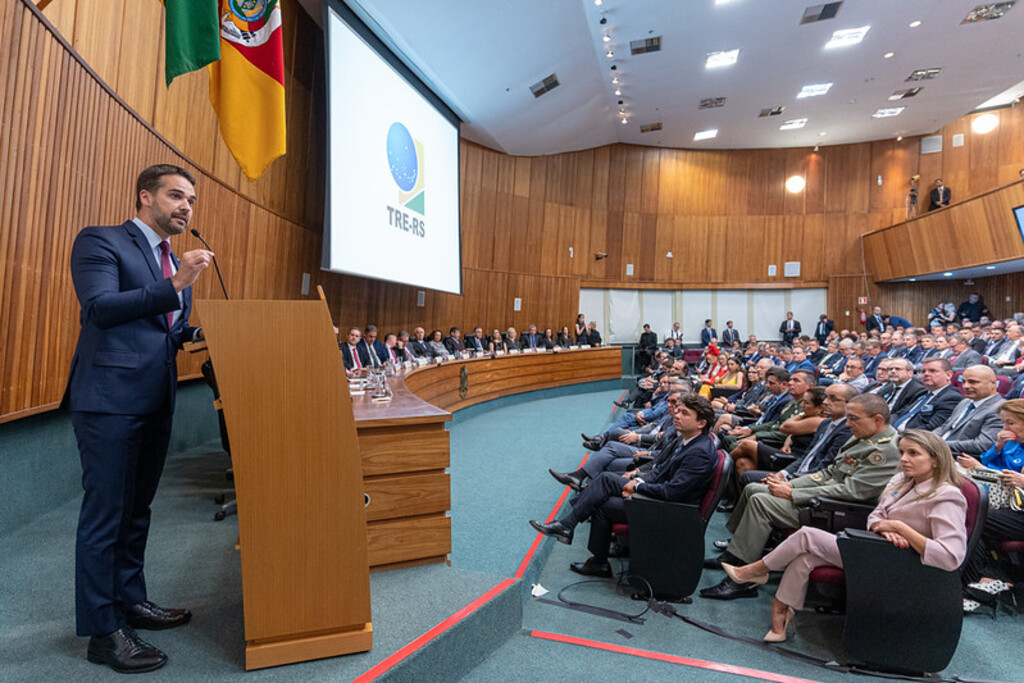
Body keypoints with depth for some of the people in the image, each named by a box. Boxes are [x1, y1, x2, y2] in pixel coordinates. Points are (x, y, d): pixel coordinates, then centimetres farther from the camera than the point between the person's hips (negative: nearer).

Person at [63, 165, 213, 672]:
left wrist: (198, 332, 5)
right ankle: (103, 630, 12)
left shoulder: (175, 263, 18)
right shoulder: (100, 241, -4)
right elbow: (99, 307, -19)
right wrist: (174, 286, -27)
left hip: (156, 401, 8)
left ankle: (131, 600, 32)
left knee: (137, 508, 17)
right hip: (110, 398, -8)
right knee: (106, 511, 0)